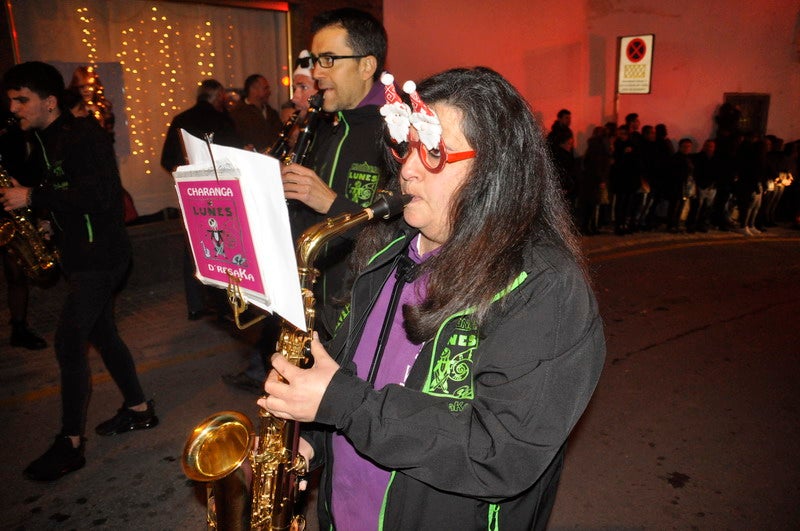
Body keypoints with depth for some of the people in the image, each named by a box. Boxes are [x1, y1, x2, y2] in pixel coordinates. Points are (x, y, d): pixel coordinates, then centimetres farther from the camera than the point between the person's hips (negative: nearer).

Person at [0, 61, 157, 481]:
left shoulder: (83, 135, -15)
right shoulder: (41, 143, 13)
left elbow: (97, 194, -26)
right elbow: (46, 189, 19)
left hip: (100, 254, -9)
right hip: (79, 255, 9)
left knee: (69, 341, -8)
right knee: (102, 333, 15)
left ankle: (70, 443, 3)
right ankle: (138, 408, 29)